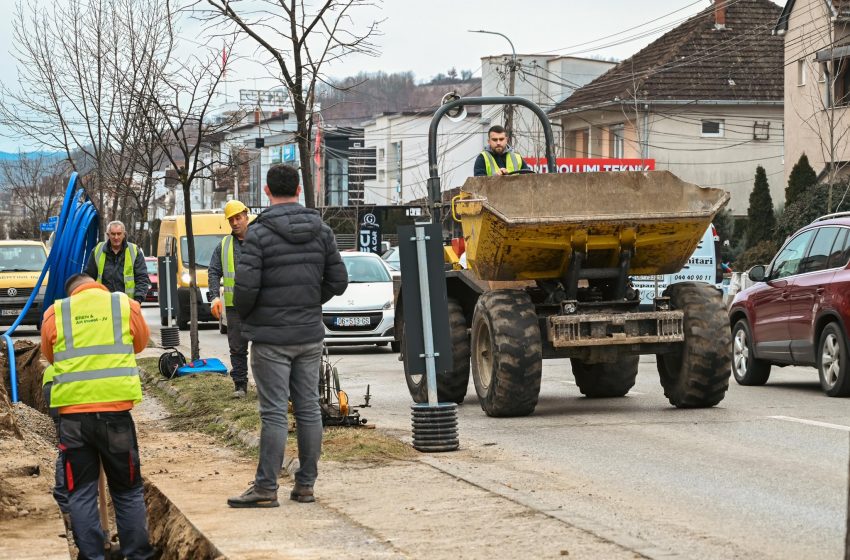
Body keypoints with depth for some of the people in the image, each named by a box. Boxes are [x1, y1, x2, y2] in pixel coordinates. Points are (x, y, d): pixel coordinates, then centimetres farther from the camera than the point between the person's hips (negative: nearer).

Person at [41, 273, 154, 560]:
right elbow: (141, 342, 19)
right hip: (115, 409, 0)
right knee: (128, 492, 13)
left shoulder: (55, 313, 2)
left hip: (73, 412, 0)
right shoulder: (126, 305, 3)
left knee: (81, 493, 9)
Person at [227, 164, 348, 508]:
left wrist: (244, 315, 2)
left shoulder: (259, 233, -12)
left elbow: (246, 285, -18)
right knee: (309, 409, 9)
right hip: (310, 334, 5)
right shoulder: (321, 231, 4)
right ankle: (306, 484, 13)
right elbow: (338, 281, 6)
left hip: (271, 337, -5)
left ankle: (266, 488, -3)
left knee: (273, 412, -5)